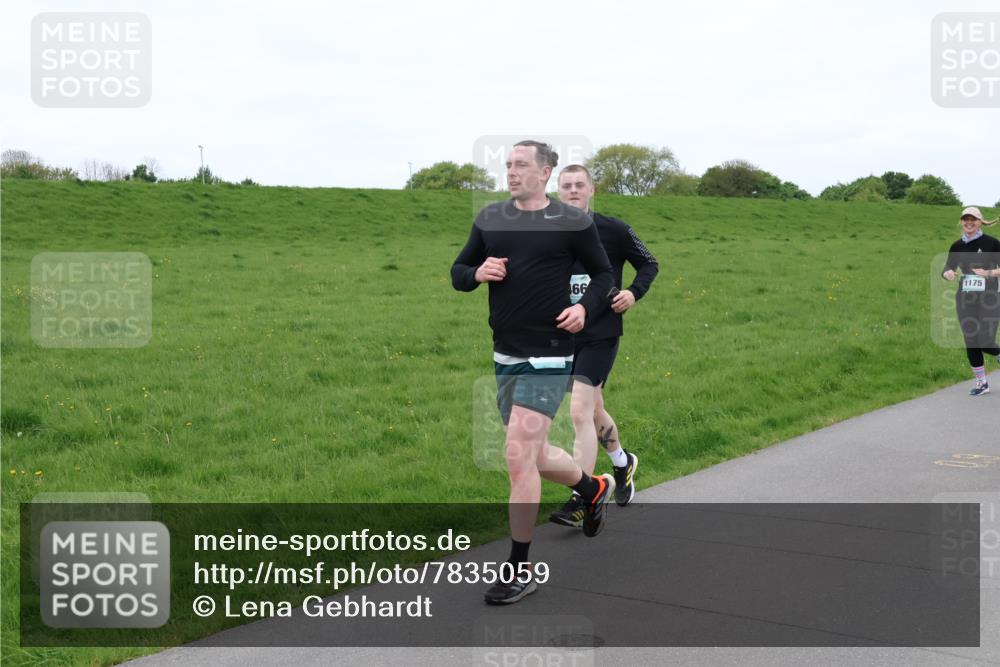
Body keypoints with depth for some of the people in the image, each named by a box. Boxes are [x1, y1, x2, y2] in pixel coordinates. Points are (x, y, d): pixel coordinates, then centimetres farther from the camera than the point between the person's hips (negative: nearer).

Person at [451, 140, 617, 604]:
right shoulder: (490, 218, 7)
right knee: (533, 457, 17)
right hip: (505, 353, 6)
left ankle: (520, 569, 4)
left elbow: (603, 274, 7)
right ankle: (595, 488, 47)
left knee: (518, 458, -11)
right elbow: (458, 272, 13)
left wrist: (585, 307, -12)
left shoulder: (572, 222, -5)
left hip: (548, 355, -6)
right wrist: (477, 273, -9)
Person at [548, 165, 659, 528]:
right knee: (593, 411, 18)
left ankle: (579, 501, -9)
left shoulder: (613, 230, -4)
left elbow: (649, 264, 7)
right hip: (565, 336, 5)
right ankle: (623, 463, 46)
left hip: (601, 335, -5)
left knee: (579, 412, -14)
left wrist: (634, 293, -11)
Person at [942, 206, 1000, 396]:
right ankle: (982, 383, 17)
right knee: (971, 343, 4)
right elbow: (947, 269, 6)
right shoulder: (957, 246, 6)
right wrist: (948, 273, -16)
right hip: (965, 300, 4)